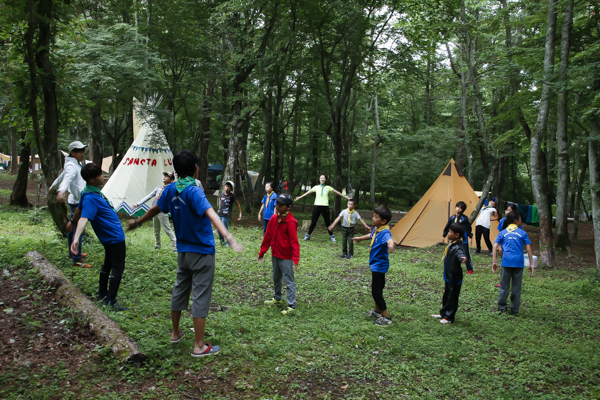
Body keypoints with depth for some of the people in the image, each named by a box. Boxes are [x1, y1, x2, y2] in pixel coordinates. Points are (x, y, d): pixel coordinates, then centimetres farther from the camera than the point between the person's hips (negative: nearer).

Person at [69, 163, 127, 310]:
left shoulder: (93, 191, 5)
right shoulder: (91, 197, -25)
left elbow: (79, 209, 20)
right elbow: (83, 218, -37)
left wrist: (72, 223, 36)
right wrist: (76, 238, -49)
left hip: (109, 237, 10)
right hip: (115, 237, -10)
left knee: (108, 264, 22)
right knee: (118, 267, -6)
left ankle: (102, 294, 35)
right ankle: (111, 301, -5)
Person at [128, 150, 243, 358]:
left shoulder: (171, 189, 0)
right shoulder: (194, 191, -20)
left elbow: (155, 209, 16)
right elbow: (211, 214, -37)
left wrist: (137, 222, 36)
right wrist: (228, 236, -49)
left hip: (183, 252, 7)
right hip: (202, 252, -7)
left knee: (180, 290, 21)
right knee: (201, 296, -1)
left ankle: (175, 333, 38)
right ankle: (199, 346, 6)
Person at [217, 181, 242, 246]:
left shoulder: (232, 195, -7)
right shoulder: (222, 193, 7)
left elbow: (238, 204, -3)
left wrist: (240, 214, -8)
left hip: (226, 215, -6)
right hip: (220, 214, 6)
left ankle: (228, 243, 10)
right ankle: (221, 241, 29)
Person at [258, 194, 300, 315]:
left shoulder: (291, 222, -21)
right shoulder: (274, 218, 1)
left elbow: (294, 241, -23)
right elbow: (268, 236, 8)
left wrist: (296, 259, -29)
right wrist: (262, 252, 12)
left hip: (286, 257, -8)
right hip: (275, 254, 8)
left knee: (289, 281, 0)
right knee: (276, 278, 23)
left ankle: (291, 306, 8)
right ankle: (277, 298, 42)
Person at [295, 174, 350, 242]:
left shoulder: (328, 187, 5)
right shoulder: (316, 187, 6)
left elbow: (337, 192, 9)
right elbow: (308, 192, 7)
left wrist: (345, 196, 9)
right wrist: (300, 197, 6)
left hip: (325, 207, 0)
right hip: (317, 206, 0)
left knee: (327, 222, 4)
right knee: (313, 222, 3)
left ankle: (331, 236, 16)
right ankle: (308, 235, 11)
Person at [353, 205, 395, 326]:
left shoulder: (385, 232, -26)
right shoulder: (376, 229, 3)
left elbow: (389, 239, -50)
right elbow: (371, 235, 27)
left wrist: (390, 245, -73)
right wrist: (360, 238, 44)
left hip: (379, 265, -10)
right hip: (375, 264, 10)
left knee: (376, 290, -5)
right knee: (376, 289, 23)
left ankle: (386, 317, 5)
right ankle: (377, 310, 41)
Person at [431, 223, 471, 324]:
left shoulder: (458, 247, -26)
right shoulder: (451, 243, 4)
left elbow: (460, 253, -49)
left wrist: (462, 258, -68)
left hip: (454, 278, -10)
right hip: (448, 276, 10)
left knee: (452, 298, 5)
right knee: (446, 296, 23)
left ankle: (449, 318, 18)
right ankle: (443, 313, 38)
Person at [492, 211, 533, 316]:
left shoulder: (503, 233, 10)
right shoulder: (522, 233, 7)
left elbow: (495, 246, 0)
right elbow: (528, 248, 3)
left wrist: (494, 262, 1)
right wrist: (531, 264, 6)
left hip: (506, 262, 1)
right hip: (519, 262, -1)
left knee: (504, 286, 9)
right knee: (516, 287, 7)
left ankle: (502, 308, 12)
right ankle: (514, 310, 13)